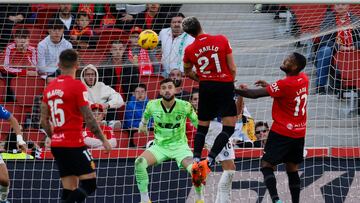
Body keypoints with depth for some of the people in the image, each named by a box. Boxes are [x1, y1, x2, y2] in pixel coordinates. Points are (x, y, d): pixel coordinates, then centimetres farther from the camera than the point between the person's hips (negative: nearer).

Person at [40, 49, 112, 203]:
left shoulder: (50, 87, 9)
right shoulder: (77, 86, -11)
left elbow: (43, 121, 13)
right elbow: (89, 118, -12)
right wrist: (103, 140, -3)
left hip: (57, 145, 7)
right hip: (74, 144, -7)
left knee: (69, 189, 9)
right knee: (90, 184, -4)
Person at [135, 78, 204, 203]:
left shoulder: (185, 106, -16)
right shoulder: (152, 105, -10)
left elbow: (197, 122, 1)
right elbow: (146, 114, 16)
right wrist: (143, 124, 32)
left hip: (179, 146, -2)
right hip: (159, 146, 2)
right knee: (139, 163, -24)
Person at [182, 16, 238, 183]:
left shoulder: (189, 50, -1)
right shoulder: (222, 40, -6)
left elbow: (188, 72, 17)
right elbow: (232, 68, -2)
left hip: (205, 88, 2)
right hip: (225, 86, -2)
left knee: (202, 127, 15)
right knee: (229, 127, 1)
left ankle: (196, 160, 3)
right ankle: (209, 160, -13)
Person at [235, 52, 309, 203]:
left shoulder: (285, 84, -21)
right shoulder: (303, 79, 2)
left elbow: (255, 94, -17)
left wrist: (235, 91, -6)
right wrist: (269, 86, 15)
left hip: (282, 132, -7)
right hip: (299, 133, 7)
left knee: (267, 165, -5)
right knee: (292, 169, 12)